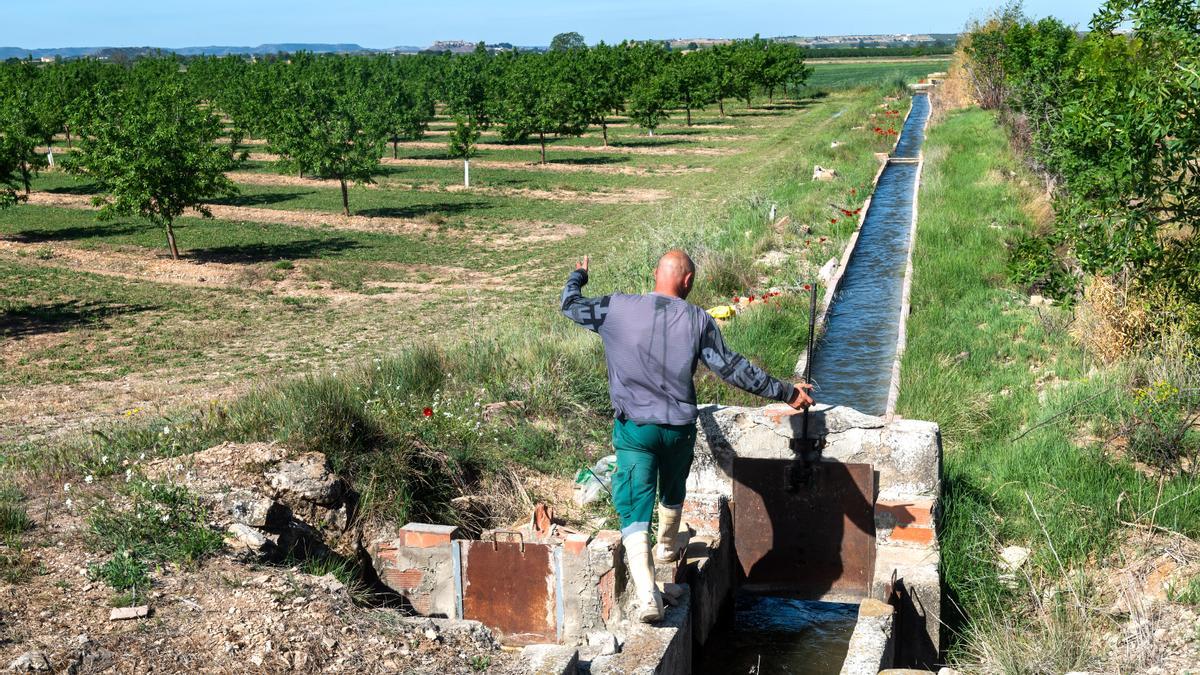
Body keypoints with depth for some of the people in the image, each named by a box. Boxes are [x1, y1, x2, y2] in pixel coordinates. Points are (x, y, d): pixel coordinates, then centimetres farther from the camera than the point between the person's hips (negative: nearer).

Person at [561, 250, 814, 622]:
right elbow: (732, 368, -5)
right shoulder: (698, 320, -6)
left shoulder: (618, 308, -6)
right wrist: (785, 392, 5)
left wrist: (578, 276, 32)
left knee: (634, 509, -2)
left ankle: (647, 595, -18)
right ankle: (667, 548, 55)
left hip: (634, 428, -2)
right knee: (673, 493, 29)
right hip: (680, 428, 2)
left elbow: (571, 305, 9)